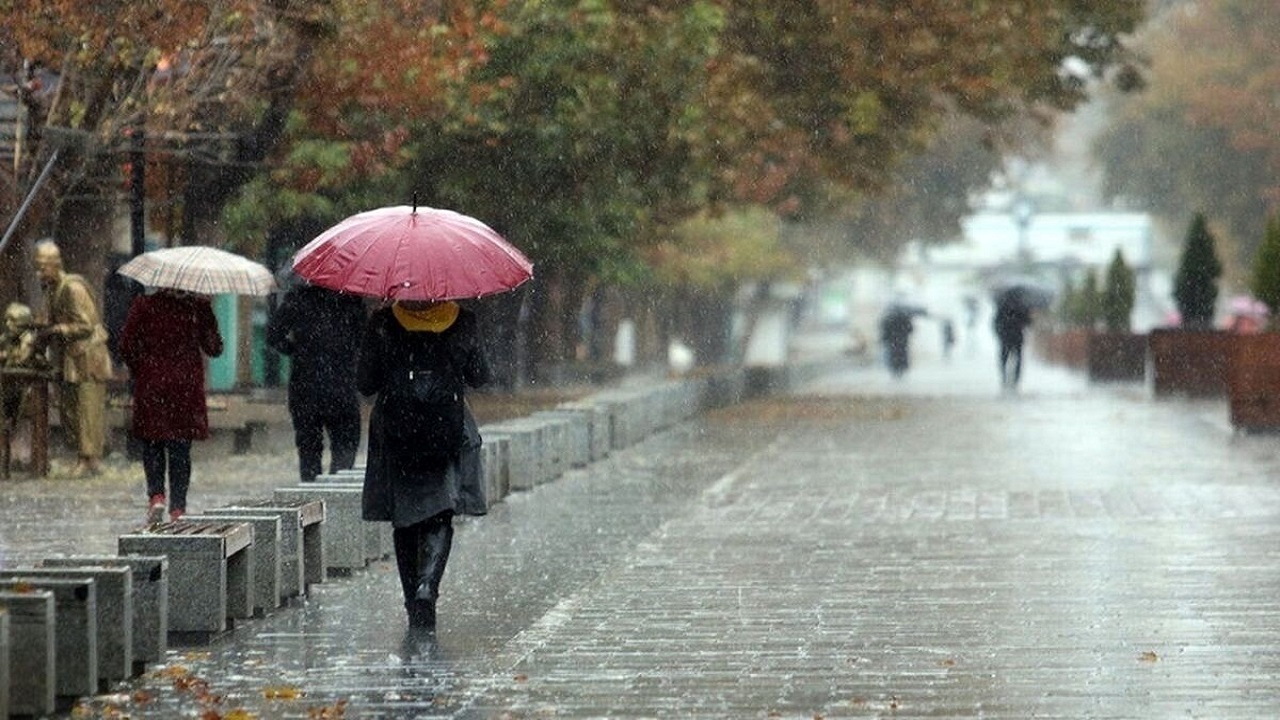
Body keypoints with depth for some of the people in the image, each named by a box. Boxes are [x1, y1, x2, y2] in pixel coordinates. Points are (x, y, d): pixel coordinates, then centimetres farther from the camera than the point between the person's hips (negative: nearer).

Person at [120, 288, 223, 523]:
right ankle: (178, 507, 5)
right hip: (187, 386, 1)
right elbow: (213, 348, -1)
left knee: (152, 443, 11)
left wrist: (139, 371, 10)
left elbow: (126, 345, -6)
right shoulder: (199, 306, -4)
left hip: (151, 385, -1)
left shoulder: (143, 305, -5)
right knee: (181, 448, 7)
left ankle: (156, 495, -8)